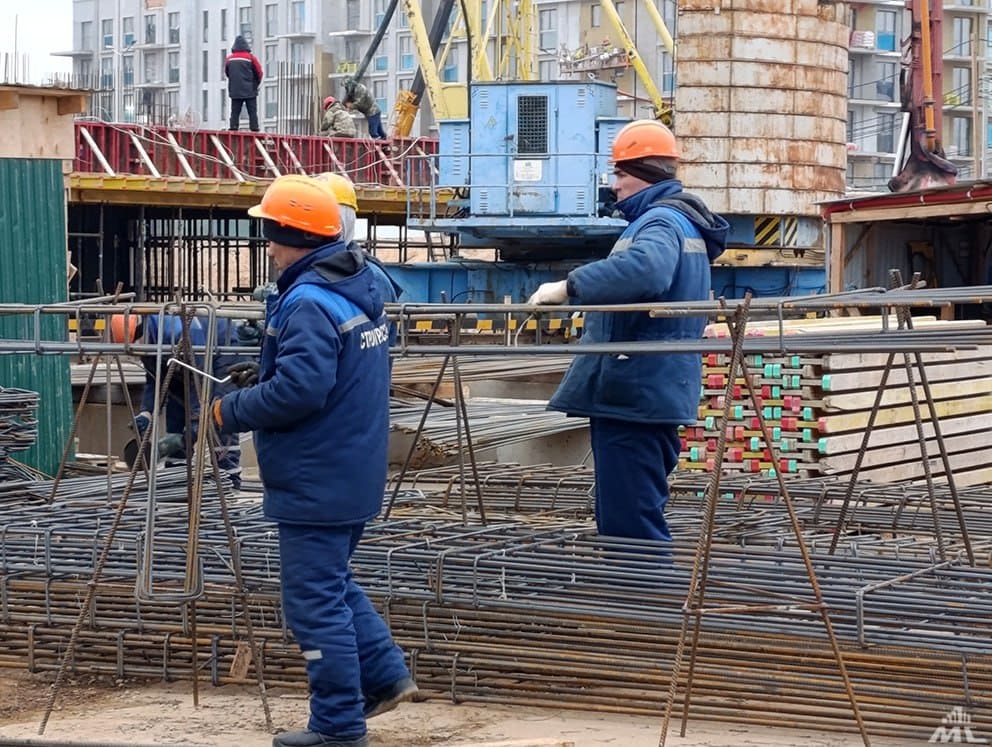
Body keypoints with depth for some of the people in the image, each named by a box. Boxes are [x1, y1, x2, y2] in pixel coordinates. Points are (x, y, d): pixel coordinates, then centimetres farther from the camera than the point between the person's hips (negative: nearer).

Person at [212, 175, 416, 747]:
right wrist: (265, 375, 12)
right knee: (335, 582, 24)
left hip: (316, 482, -10)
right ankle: (386, 676, 22)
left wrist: (233, 410, -14)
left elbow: (299, 391, -28)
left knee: (316, 600, -1)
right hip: (355, 473, 10)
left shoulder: (310, 303, -22)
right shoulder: (361, 288, 10)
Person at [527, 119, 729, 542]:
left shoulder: (661, 223, -13)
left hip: (633, 395, -11)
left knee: (628, 523, -11)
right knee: (634, 518, 15)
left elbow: (642, 268, -36)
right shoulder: (681, 221, 21)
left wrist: (570, 288, -33)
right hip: (652, 393, 11)